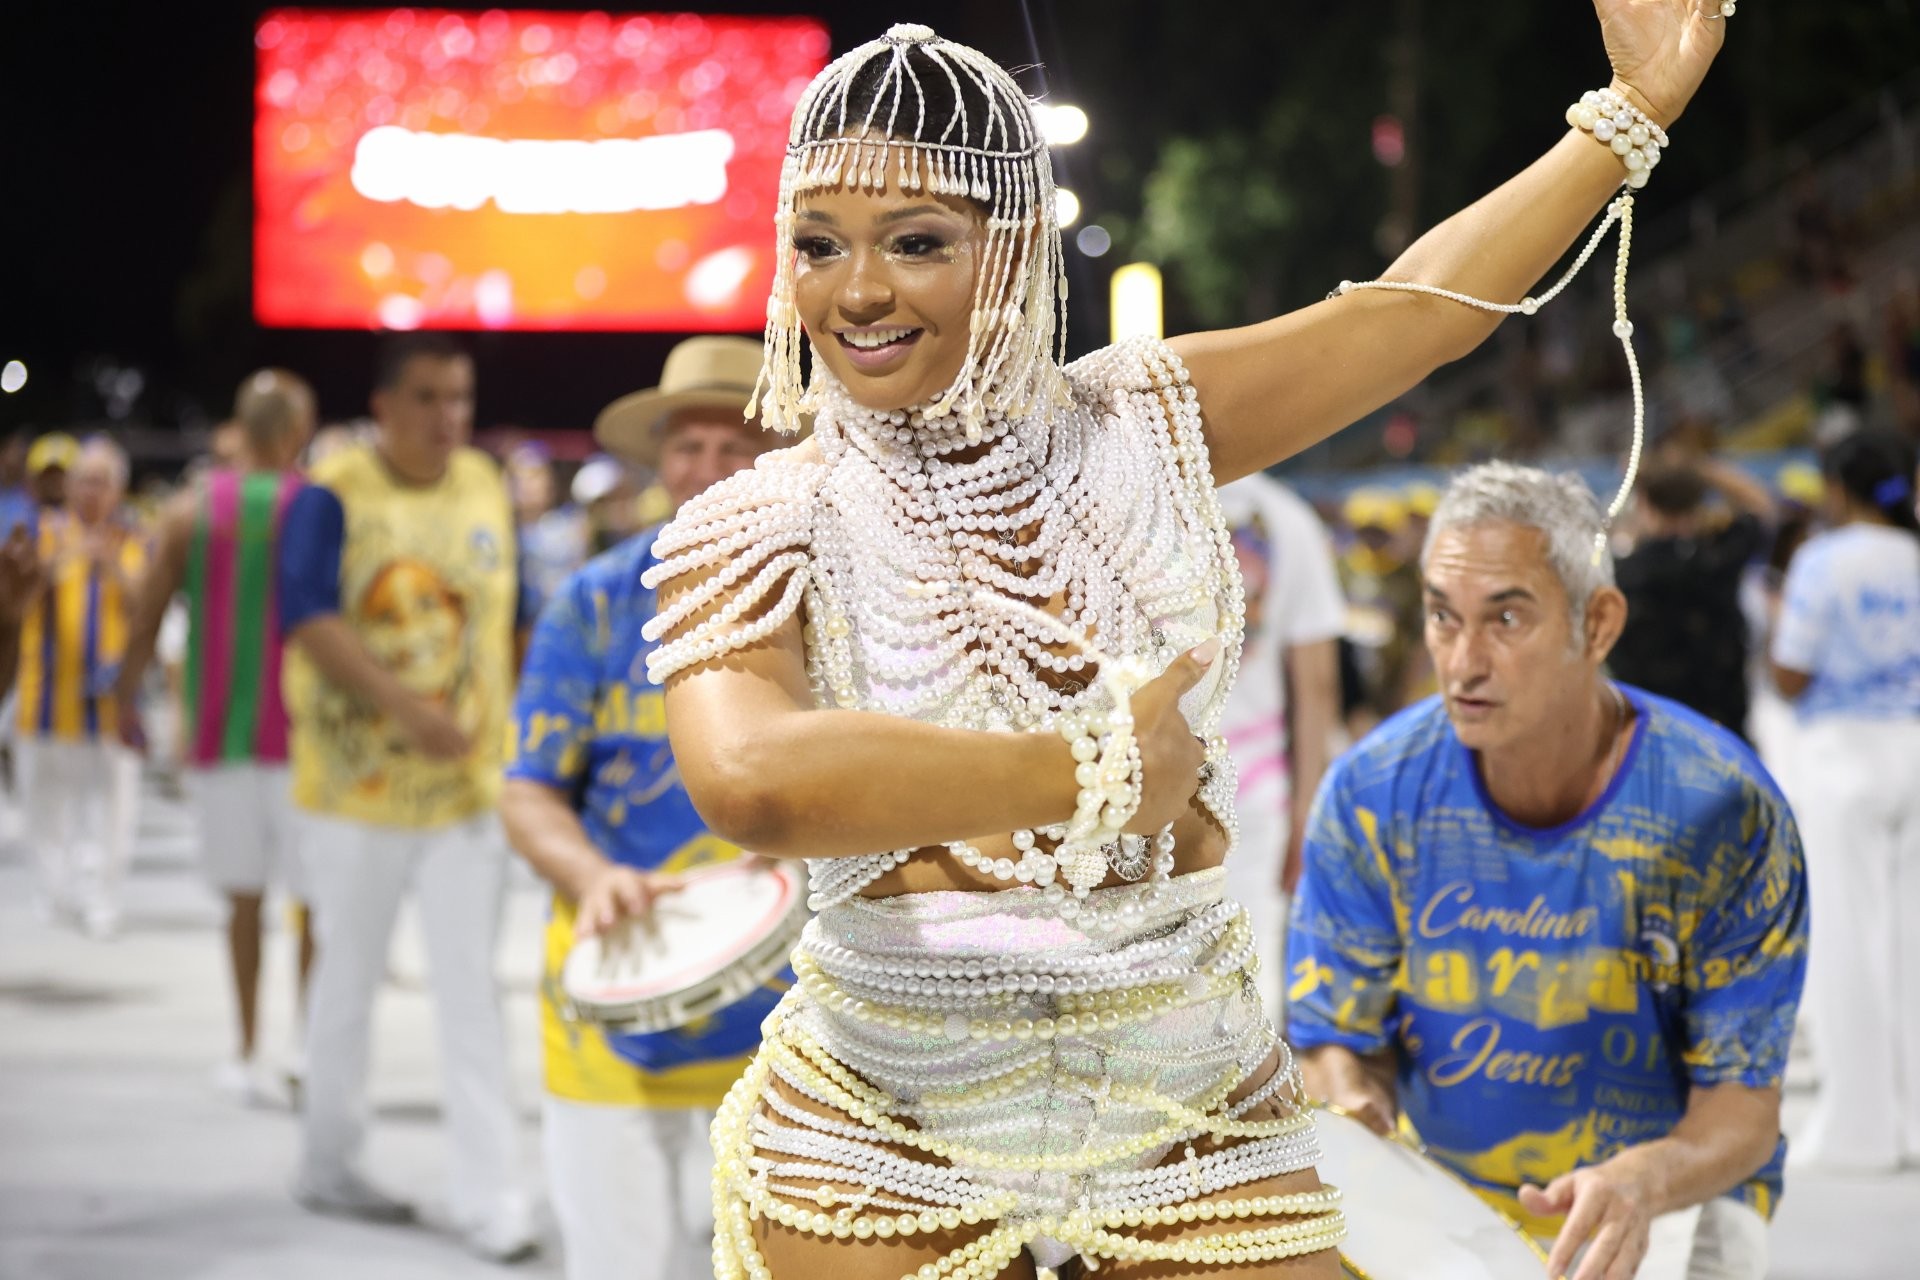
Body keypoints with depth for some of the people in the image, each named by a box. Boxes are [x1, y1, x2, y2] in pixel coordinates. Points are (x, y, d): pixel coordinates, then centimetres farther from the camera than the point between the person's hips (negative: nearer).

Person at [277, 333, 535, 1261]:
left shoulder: (487, 489, 7)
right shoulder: (332, 496, -9)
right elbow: (312, 621, -20)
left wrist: (503, 737, 8)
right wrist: (409, 708, -31)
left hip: (468, 783, 3)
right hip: (357, 784, -3)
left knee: (470, 991, -1)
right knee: (348, 977, 11)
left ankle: (490, 1195, -1)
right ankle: (328, 1165, 28)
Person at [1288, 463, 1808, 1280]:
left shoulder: (1722, 814, -17)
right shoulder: (1372, 796, -11)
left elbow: (1741, 1113, -13)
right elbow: (1337, 1042, -1)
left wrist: (1640, 1182, -36)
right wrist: (1357, 1110, -26)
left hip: (1668, 1203, -2)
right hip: (1432, 1195, 2)